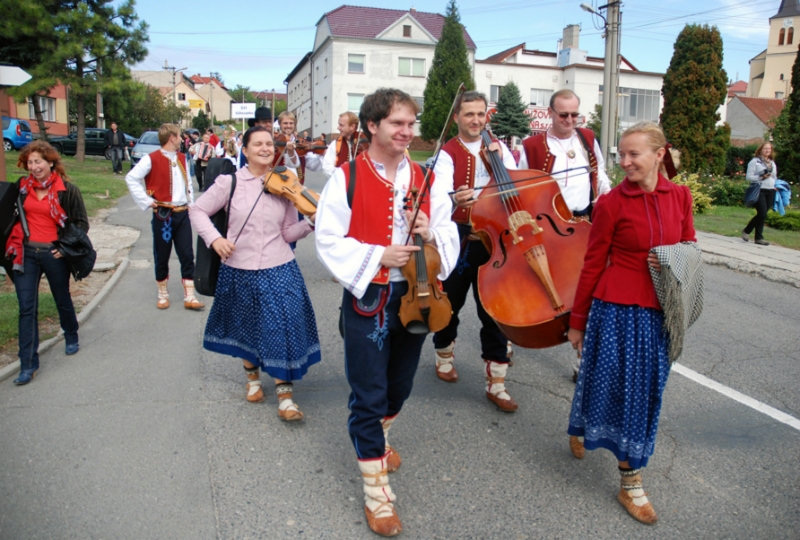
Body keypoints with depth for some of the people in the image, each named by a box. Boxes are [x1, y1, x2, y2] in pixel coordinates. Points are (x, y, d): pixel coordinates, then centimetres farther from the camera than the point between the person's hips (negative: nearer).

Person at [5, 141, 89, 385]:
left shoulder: (68, 190, -7)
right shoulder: (22, 186, 3)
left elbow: (82, 223, -3)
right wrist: (15, 245, 2)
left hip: (54, 254, -2)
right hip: (26, 252, 2)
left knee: (62, 300, 16)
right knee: (26, 308, 0)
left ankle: (71, 337, 43)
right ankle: (28, 364, 4)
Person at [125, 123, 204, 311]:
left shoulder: (182, 158, 10)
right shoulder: (152, 159, -9)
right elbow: (131, 178, -11)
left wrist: (191, 203, 10)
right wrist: (147, 201, -11)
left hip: (182, 214, 5)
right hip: (163, 215, -5)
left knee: (187, 255, 3)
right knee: (161, 256, 8)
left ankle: (189, 297, 8)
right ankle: (163, 294, 24)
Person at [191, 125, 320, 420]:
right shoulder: (229, 182, -3)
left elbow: (288, 233, 3)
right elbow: (198, 211, 3)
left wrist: (312, 222, -14)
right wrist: (214, 238, -12)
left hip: (279, 270, 0)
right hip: (239, 270, 0)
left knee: (283, 327, -5)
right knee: (245, 327, 16)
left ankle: (284, 393, 8)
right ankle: (253, 376, 42)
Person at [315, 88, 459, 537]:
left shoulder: (426, 179, 4)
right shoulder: (347, 178, -8)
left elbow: (450, 235, 5)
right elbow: (330, 241, -10)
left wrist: (431, 234, -17)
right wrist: (378, 257, -22)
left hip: (415, 295, 4)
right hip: (368, 298, -4)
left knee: (400, 386, 20)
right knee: (368, 395, 3)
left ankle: (378, 437, 51)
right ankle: (376, 488, 19)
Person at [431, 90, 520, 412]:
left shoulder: (499, 148, 8)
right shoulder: (447, 153, -3)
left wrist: (500, 162, -14)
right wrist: (455, 199, -42)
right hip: (458, 239, -2)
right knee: (450, 302, 12)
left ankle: (496, 383, 13)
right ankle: (444, 354, 40)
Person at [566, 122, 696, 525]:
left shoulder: (679, 196, 2)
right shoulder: (612, 202, -9)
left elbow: (690, 245, 16)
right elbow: (593, 264, -5)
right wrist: (577, 321, -1)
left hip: (659, 311, 4)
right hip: (617, 308, -4)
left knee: (645, 390, 15)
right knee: (606, 381, 4)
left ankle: (631, 482, 35)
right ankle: (579, 429, 34)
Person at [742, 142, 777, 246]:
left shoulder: (772, 163, 20)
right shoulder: (755, 161, -1)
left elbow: (775, 178, 26)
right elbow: (749, 176, -6)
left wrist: (776, 185, 8)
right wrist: (761, 177, -19)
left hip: (770, 192, 6)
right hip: (759, 190, -6)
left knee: (762, 215, 4)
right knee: (762, 214, -14)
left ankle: (758, 238, 12)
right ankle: (746, 231, 5)